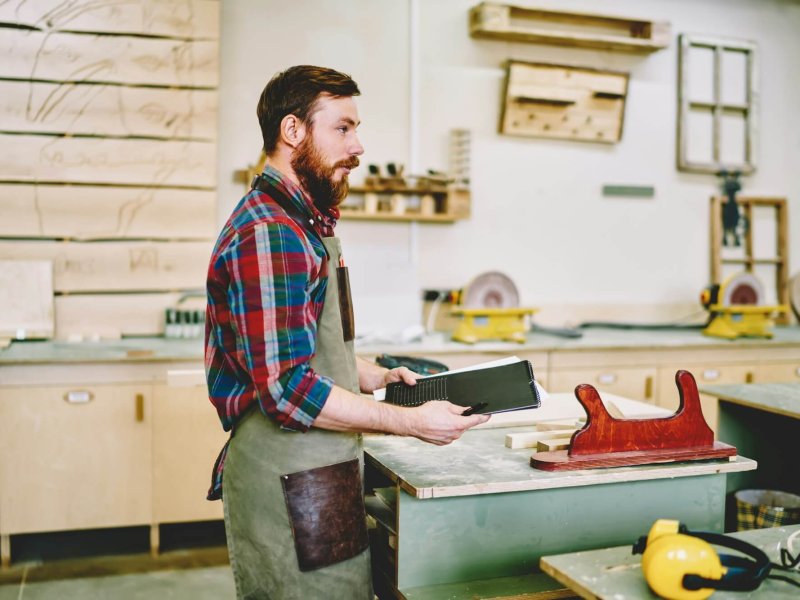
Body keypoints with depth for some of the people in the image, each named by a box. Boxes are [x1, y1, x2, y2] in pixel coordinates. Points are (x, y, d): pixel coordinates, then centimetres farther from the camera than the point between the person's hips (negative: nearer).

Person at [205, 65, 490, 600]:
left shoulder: (304, 224, 15)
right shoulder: (270, 235, -20)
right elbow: (289, 388, -26)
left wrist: (374, 376, 9)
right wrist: (413, 422, -20)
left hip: (315, 470, 10)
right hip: (289, 480, -10)